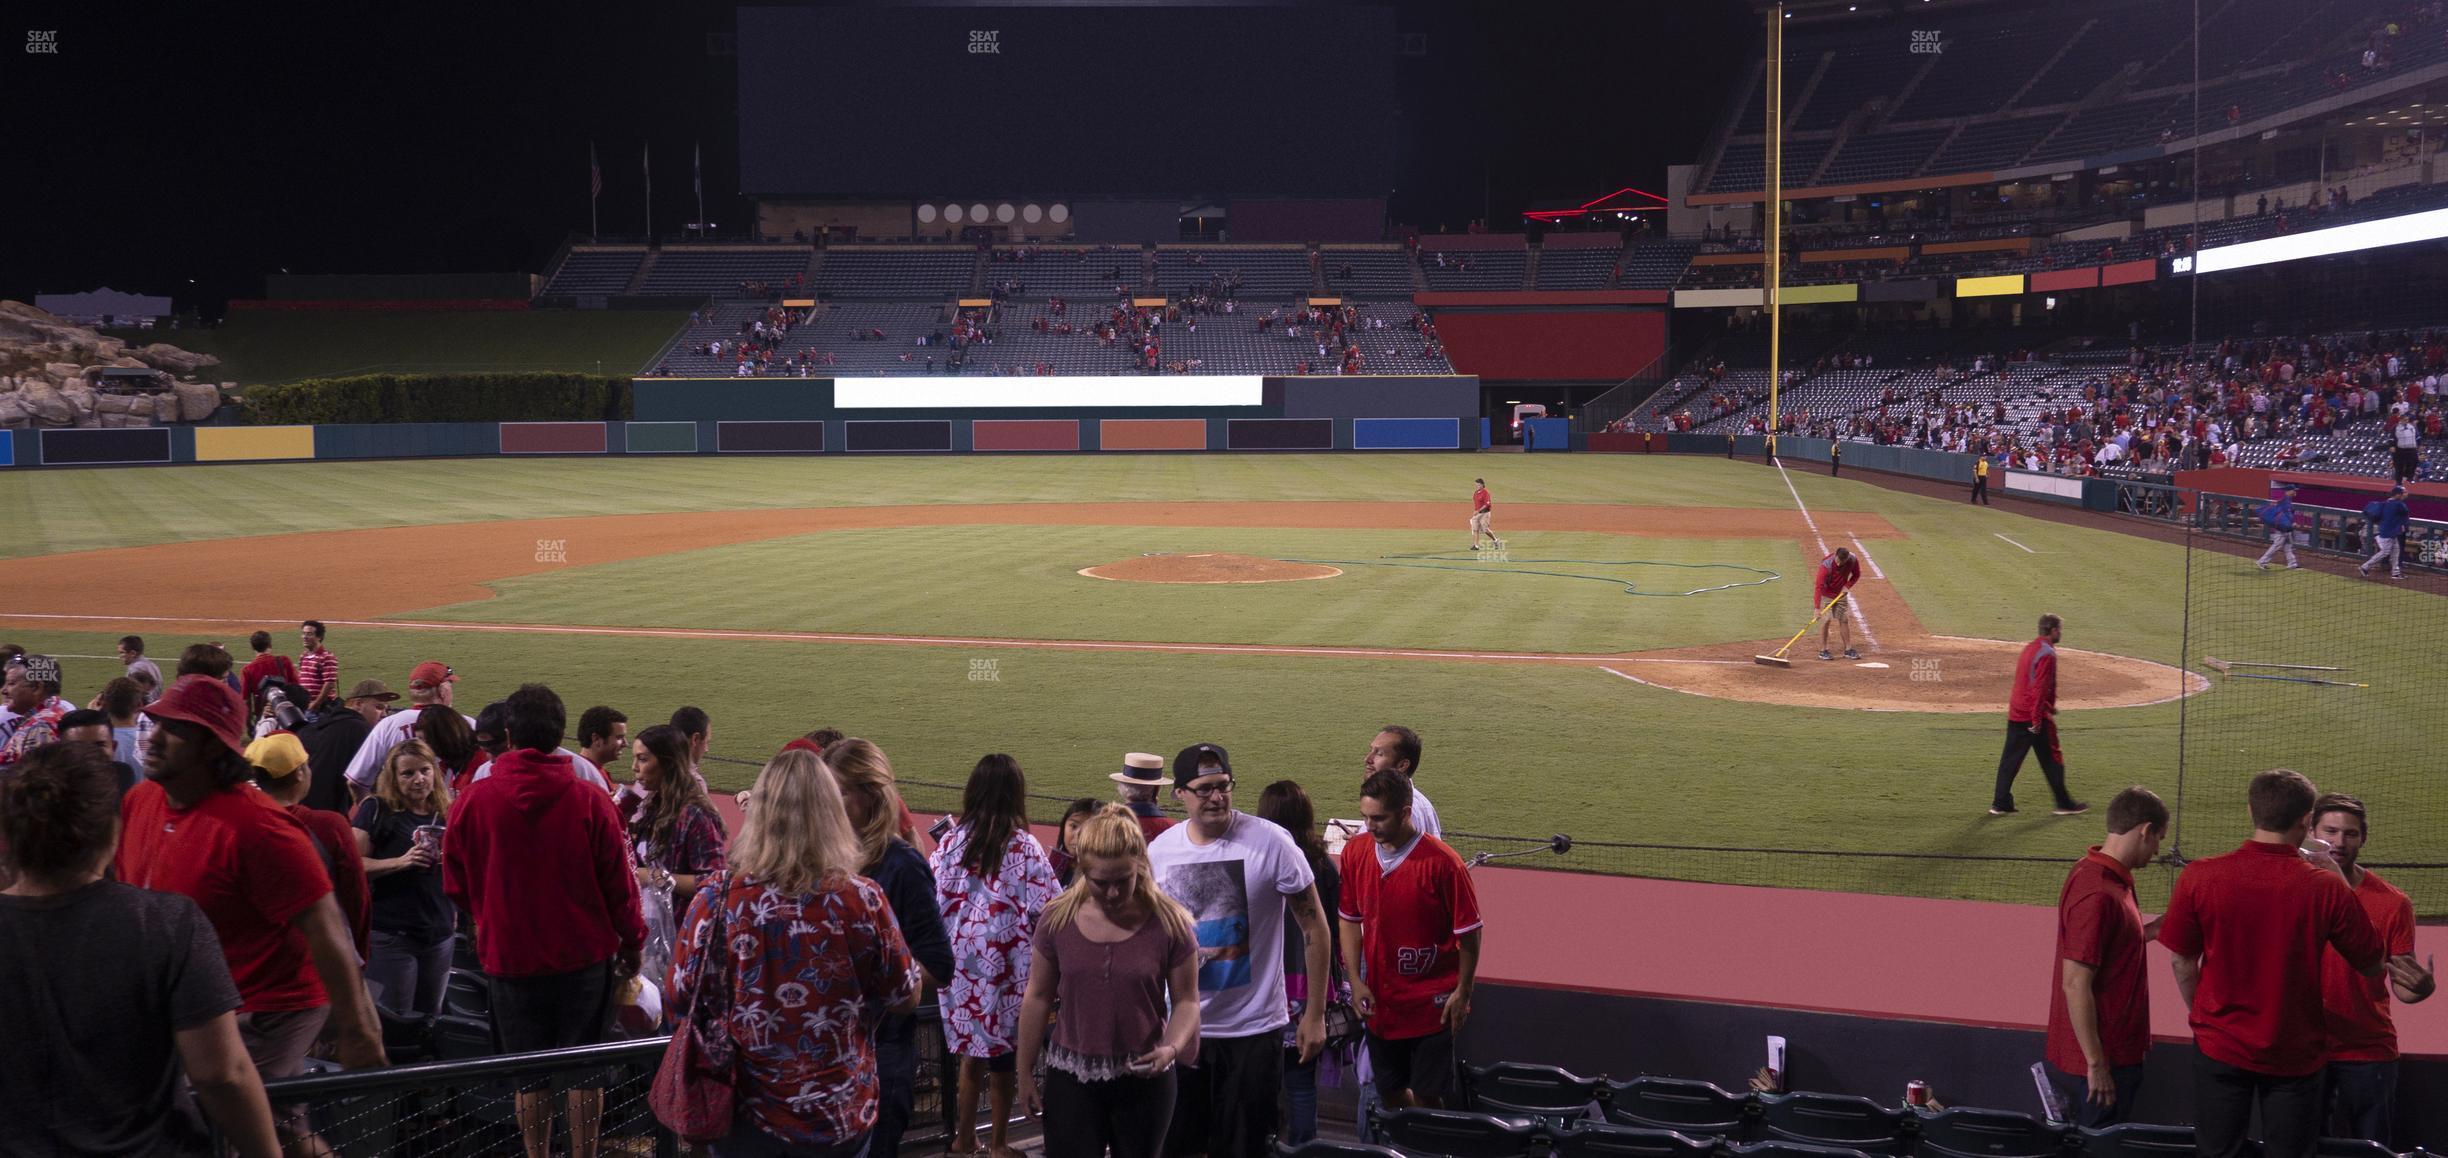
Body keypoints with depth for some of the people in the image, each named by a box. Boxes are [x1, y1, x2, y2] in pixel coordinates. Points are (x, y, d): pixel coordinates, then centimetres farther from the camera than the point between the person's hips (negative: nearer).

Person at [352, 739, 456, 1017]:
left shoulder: (445, 814, 10)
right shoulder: (378, 809, -3)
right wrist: (400, 862, -23)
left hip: (439, 934, 5)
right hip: (391, 936, -5)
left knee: (430, 1018, 13)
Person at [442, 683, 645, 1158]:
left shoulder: (473, 801, -10)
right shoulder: (590, 800, -13)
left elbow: (455, 886, 2)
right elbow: (619, 883, -7)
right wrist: (633, 943, 8)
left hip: (510, 958, 1)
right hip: (585, 956, 0)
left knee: (532, 1078, 12)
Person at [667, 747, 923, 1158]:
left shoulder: (719, 896, -15)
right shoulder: (862, 900, -16)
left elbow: (678, 1000, -3)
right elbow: (906, 998, -4)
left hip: (745, 1118, 0)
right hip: (842, 1120, 0)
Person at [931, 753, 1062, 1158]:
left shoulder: (951, 841, -3)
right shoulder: (1024, 847, -12)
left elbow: (933, 900, 1)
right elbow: (1044, 910, -14)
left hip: (960, 965, 3)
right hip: (1006, 966, -3)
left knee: (971, 1051, 15)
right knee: (1003, 1055, 11)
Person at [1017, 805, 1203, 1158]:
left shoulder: (1169, 922, -10)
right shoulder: (1057, 920, -5)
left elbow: (1186, 1000, -2)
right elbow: (1038, 998, 4)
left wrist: (1172, 1047, -21)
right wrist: (1025, 1072, 7)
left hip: (1144, 1079, -1)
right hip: (1071, 1078, 1)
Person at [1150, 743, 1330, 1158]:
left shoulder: (1270, 843, -13)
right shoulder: (1159, 851, -1)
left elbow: (1314, 926, -7)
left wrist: (1315, 1013, -7)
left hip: (1253, 1028, -3)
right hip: (1179, 1026, 3)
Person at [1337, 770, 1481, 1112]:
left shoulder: (1441, 862, -17)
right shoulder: (1355, 853, -3)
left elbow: (1468, 932, -9)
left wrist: (1462, 993, -8)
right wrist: (1356, 981, 1)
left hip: (1431, 1004, -4)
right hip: (1379, 1002, 5)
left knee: (1426, 1098, 1)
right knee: (1390, 1094, 15)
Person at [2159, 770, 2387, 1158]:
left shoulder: (2199, 876, -15)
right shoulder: (2326, 887, -17)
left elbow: (2182, 962, -5)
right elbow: (2373, 964, -2)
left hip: (2220, 1048, 1)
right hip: (2295, 1053, 0)